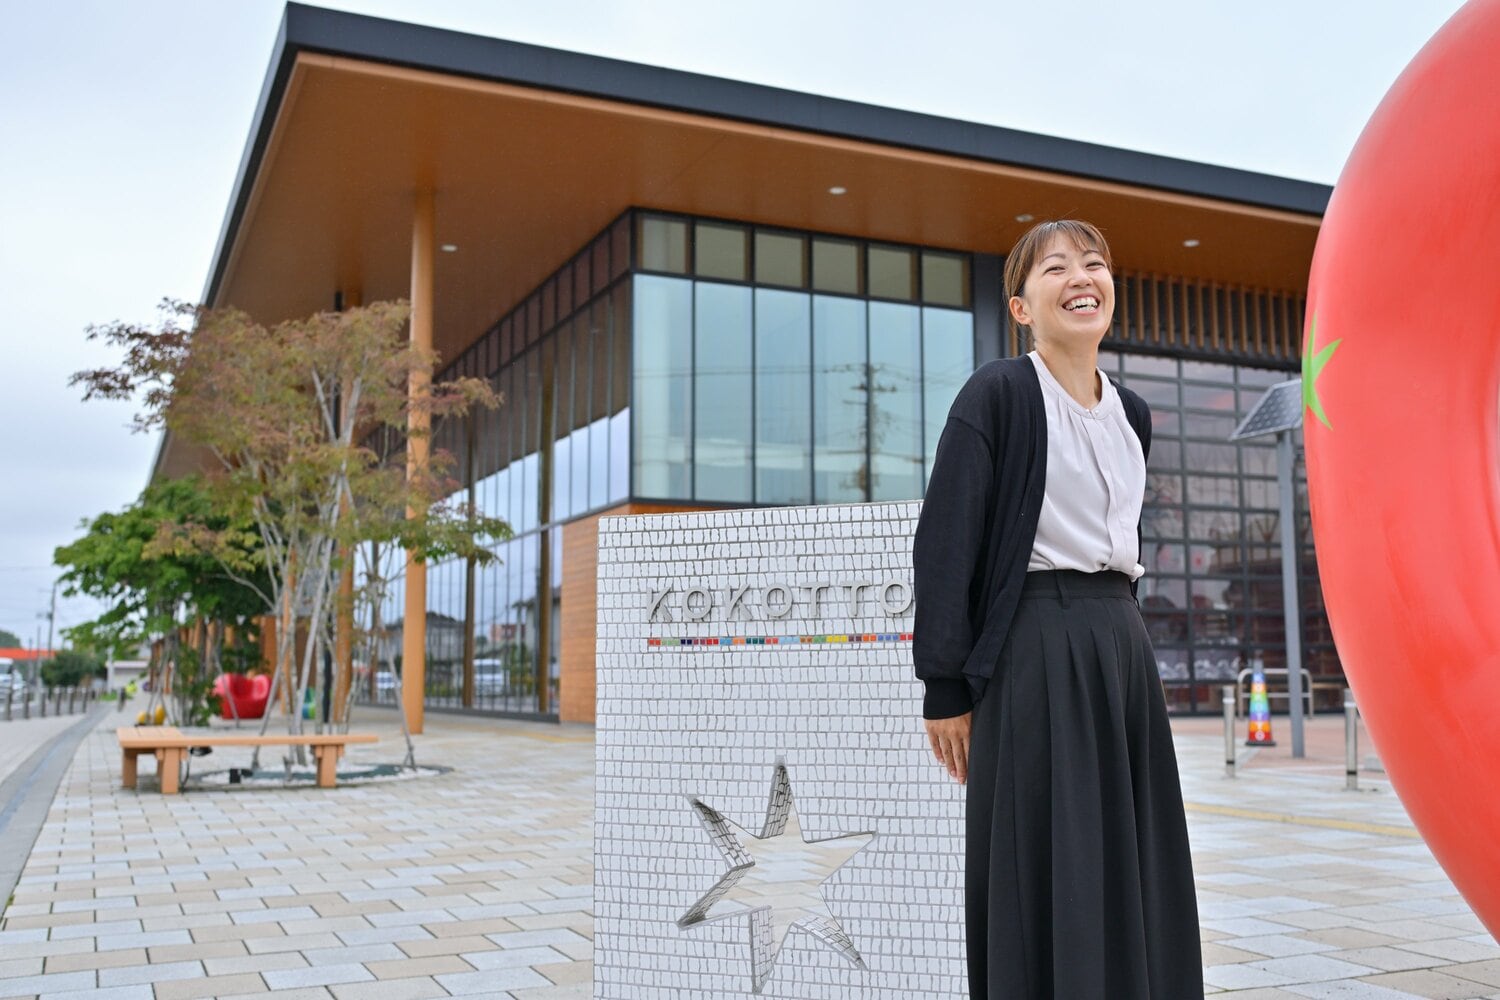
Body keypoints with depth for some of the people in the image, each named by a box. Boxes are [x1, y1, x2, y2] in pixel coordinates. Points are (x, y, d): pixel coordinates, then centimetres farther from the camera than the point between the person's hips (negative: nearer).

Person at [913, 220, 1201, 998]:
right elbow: (943, 544, -12)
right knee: (1045, 882, -2)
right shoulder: (998, 394, -7)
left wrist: (1114, 625, 17)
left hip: (1122, 647, 7)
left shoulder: (1131, 413, 13)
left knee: (1135, 872, 11)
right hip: (1033, 651, -7)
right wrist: (945, 686, -14)